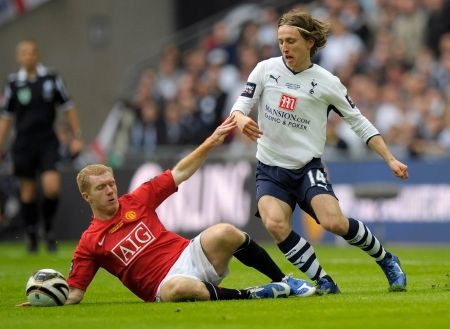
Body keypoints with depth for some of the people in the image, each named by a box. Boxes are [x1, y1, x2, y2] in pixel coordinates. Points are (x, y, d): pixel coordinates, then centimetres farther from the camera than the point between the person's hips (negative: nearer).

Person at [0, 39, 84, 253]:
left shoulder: (51, 79, 2)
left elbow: (68, 108, 9)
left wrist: (77, 137, 3)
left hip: (47, 142, -1)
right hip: (23, 144, 1)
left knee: (51, 186, -17)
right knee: (28, 192, 4)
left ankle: (49, 227, 6)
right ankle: (31, 234, 18)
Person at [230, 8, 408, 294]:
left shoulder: (326, 82, -3)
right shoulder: (265, 70, 0)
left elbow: (359, 122, 4)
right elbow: (239, 107, 0)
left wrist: (391, 160, 0)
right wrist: (241, 119, -26)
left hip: (308, 168, -2)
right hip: (270, 171, 2)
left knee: (334, 222, -25)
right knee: (275, 224, -28)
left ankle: (386, 260, 3)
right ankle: (323, 281, -15)